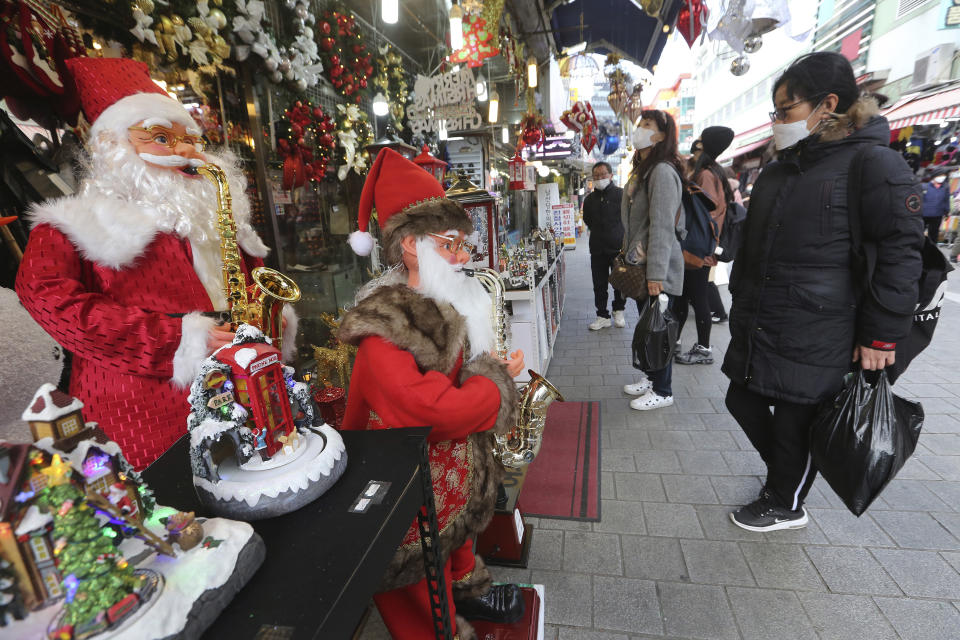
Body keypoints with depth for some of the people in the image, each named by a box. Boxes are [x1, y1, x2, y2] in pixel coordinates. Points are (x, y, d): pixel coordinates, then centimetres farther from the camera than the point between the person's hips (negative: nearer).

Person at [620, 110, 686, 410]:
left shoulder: (662, 172, -15)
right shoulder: (641, 170, 17)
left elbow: (662, 227, -21)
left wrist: (656, 274, -24)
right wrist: (628, 254, 18)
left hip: (658, 267, -9)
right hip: (640, 262, 9)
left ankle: (662, 391, 13)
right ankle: (650, 377, 31)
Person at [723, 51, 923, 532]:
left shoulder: (875, 164, -9)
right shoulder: (780, 168, 14)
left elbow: (900, 255, -11)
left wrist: (881, 336, -13)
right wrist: (742, 302, 21)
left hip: (813, 339, -8)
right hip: (756, 328, 8)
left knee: (795, 422, 6)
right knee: (744, 403, 16)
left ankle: (785, 504, 30)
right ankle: (786, 473, 41)